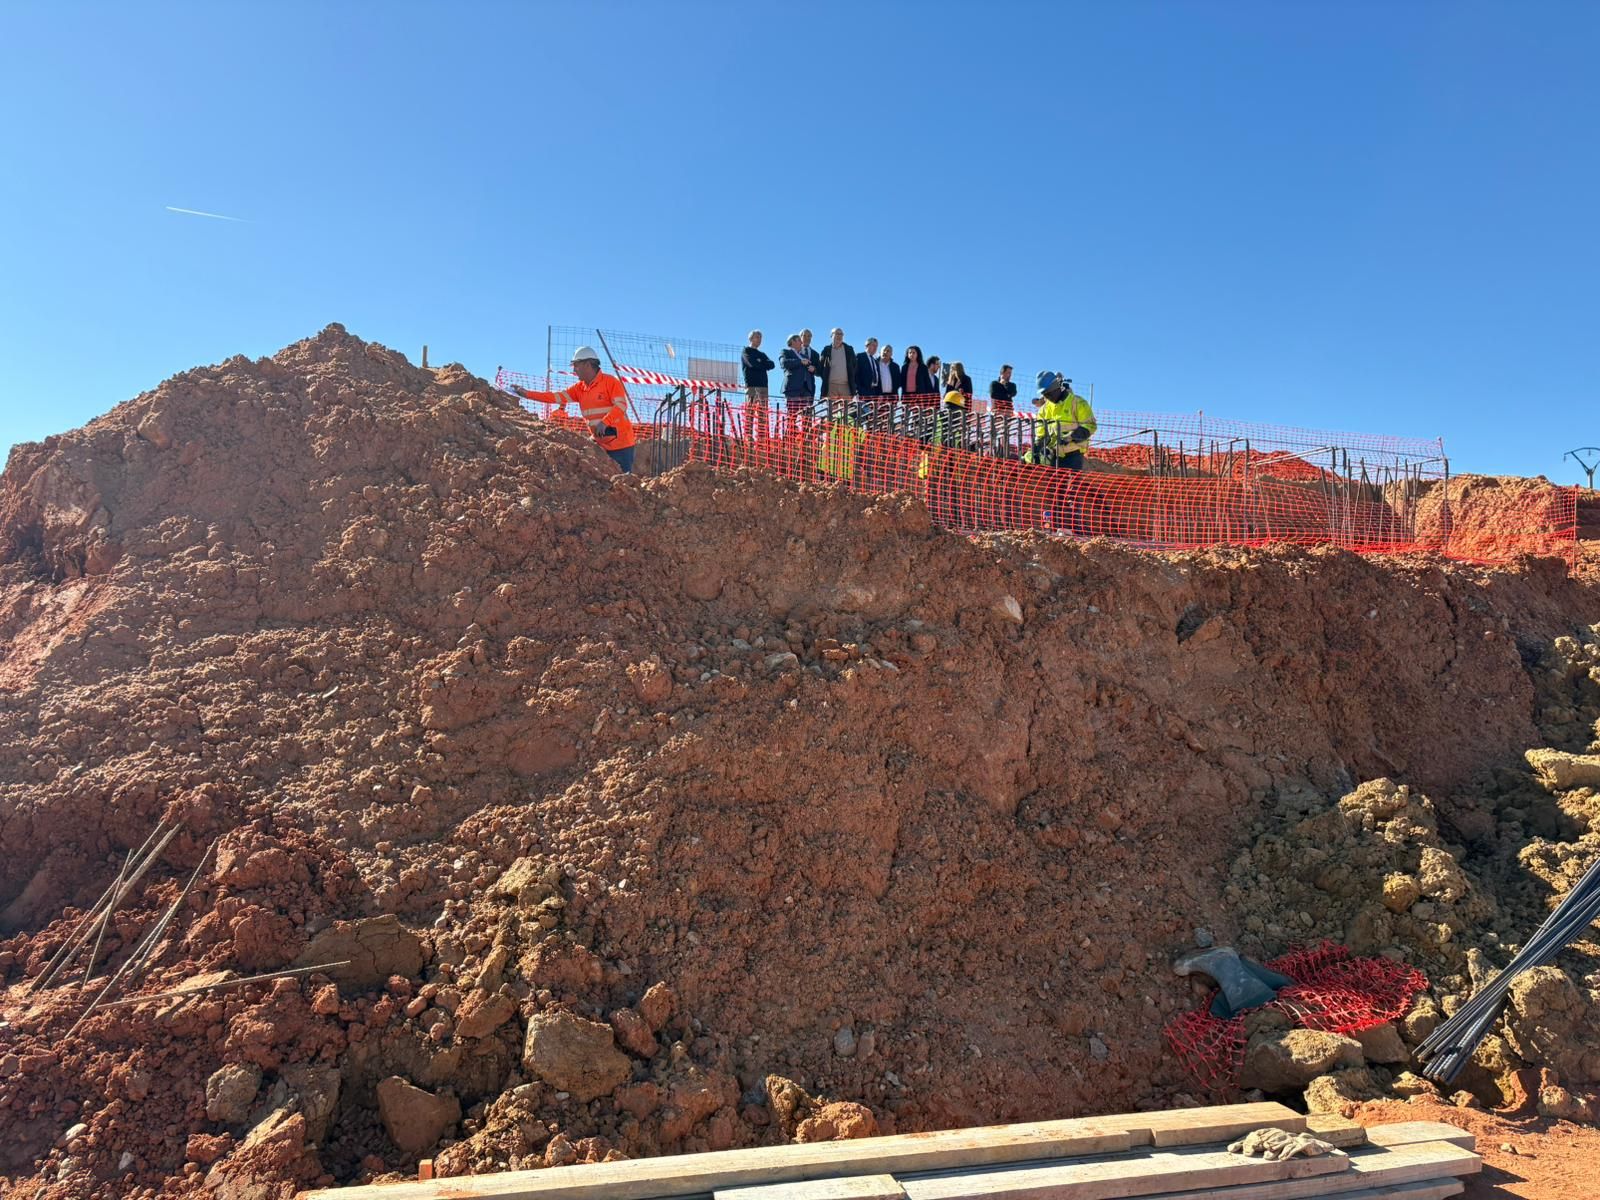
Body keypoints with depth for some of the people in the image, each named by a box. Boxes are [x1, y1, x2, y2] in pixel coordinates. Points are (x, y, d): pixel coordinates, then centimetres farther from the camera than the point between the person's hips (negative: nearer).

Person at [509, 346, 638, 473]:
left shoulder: (610, 381, -8)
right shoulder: (580, 388, 11)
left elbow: (621, 405, -17)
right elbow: (557, 397, 7)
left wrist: (604, 422, -31)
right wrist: (527, 394, 2)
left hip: (621, 443, -7)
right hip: (603, 445, 7)